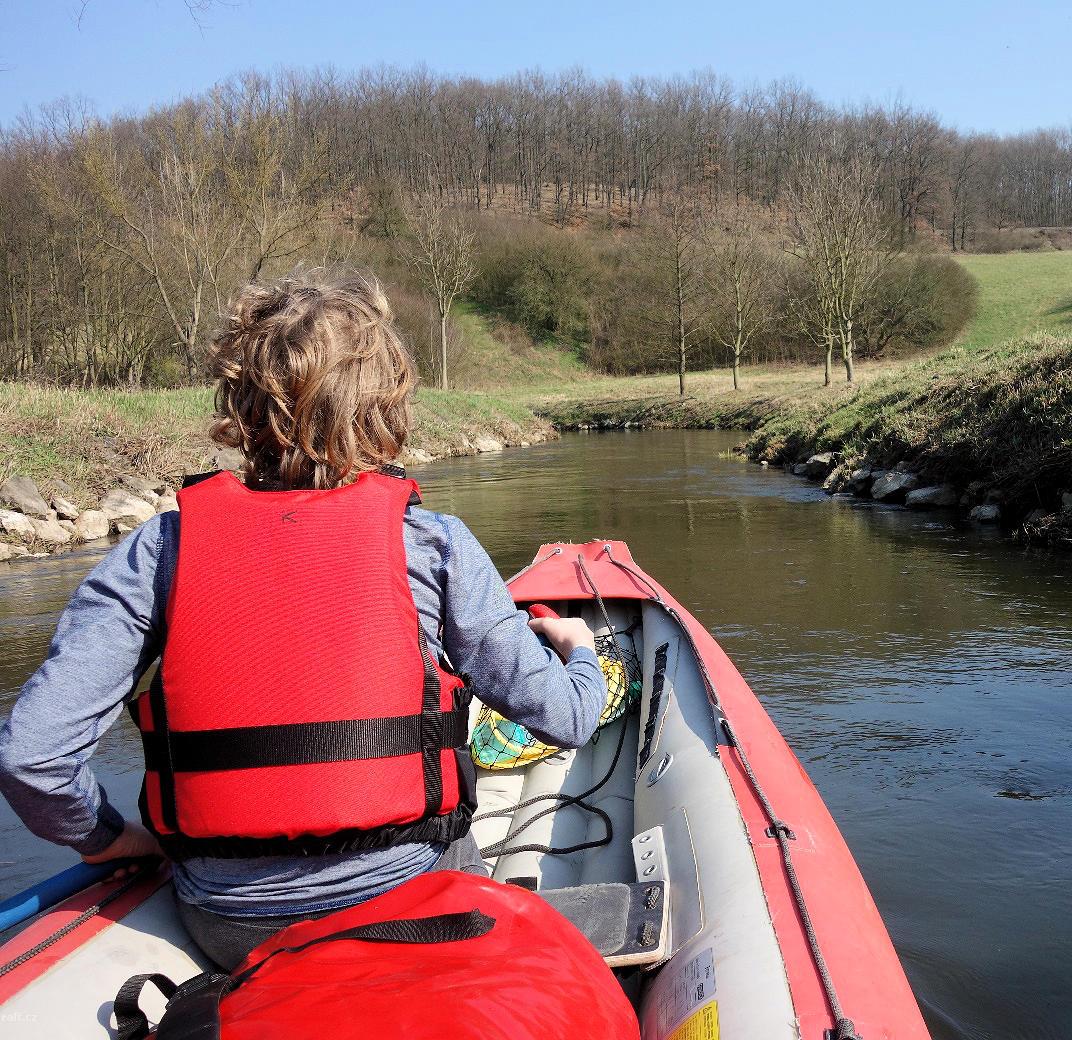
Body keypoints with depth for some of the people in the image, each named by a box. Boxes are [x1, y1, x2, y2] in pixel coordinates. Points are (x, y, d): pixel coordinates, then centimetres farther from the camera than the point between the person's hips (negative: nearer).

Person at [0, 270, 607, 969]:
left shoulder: (159, 551, -8)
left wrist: (104, 837, 7)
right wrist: (579, 648, 17)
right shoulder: (431, 543, -12)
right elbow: (566, 718, -7)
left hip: (227, 933, 3)